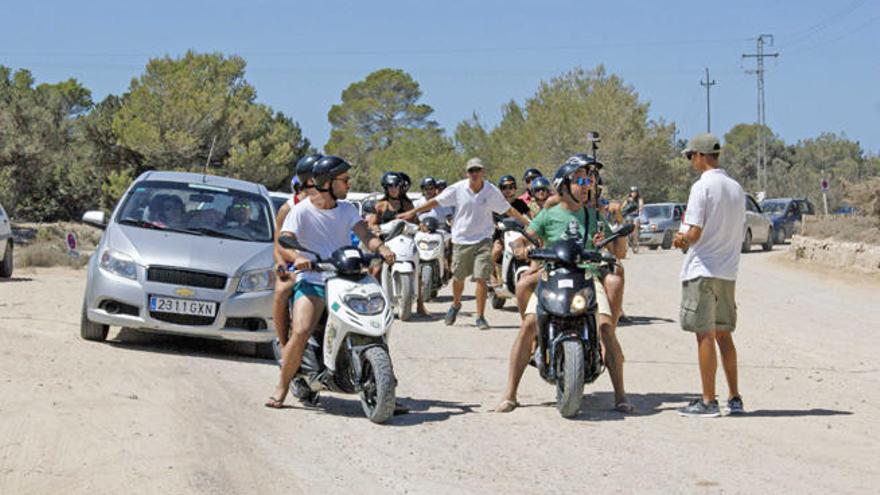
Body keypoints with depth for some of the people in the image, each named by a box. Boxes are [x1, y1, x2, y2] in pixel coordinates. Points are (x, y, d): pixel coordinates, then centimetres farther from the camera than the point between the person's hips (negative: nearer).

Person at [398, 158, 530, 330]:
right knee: (458, 277, 12)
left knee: (481, 278, -11)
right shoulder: (458, 189, -5)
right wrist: (412, 213, -1)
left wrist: (527, 223, 6)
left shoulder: (492, 191, -4)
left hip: (483, 240, -1)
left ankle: (480, 317, -3)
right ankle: (455, 304, 42)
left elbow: (508, 209, 6)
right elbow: (436, 201, 0)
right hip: (461, 239, 1)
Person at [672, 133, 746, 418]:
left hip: (703, 269, -7)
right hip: (728, 271, 7)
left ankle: (708, 402, -2)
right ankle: (734, 399, 15)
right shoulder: (736, 188, 11)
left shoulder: (702, 187, -12)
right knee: (723, 335, 14)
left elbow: (695, 233, -18)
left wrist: (681, 239, 4)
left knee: (705, 336, -3)